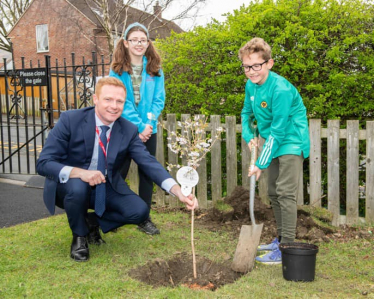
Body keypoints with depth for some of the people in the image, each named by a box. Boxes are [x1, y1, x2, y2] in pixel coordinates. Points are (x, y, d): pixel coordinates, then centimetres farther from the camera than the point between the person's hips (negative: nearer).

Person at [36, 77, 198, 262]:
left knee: (139, 211, -17)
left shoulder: (129, 130, -10)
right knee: (77, 187, -36)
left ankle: (93, 220, 11)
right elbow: (43, 163, -22)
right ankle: (79, 236, -5)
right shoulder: (70, 120, -20)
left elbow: (149, 163, -19)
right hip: (69, 184, -3)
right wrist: (80, 172, -41)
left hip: (106, 187, 3)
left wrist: (179, 191, -37)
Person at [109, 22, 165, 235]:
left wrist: (148, 123, -15)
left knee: (147, 172, 9)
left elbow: (159, 99, 0)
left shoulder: (155, 69, 4)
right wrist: (138, 126, -17)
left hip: (149, 130, 3)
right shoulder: (118, 70, -3)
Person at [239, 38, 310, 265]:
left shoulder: (281, 89, -25)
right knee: (274, 193, 15)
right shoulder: (251, 85, 1)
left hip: (291, 143, -9)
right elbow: (247, 112, 18)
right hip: (275, 144, 9)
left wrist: (262, 163, -21)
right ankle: (281, 239, 28)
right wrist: (249, 136, 0)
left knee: (285, 193, -14)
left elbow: (278, 130, -24)